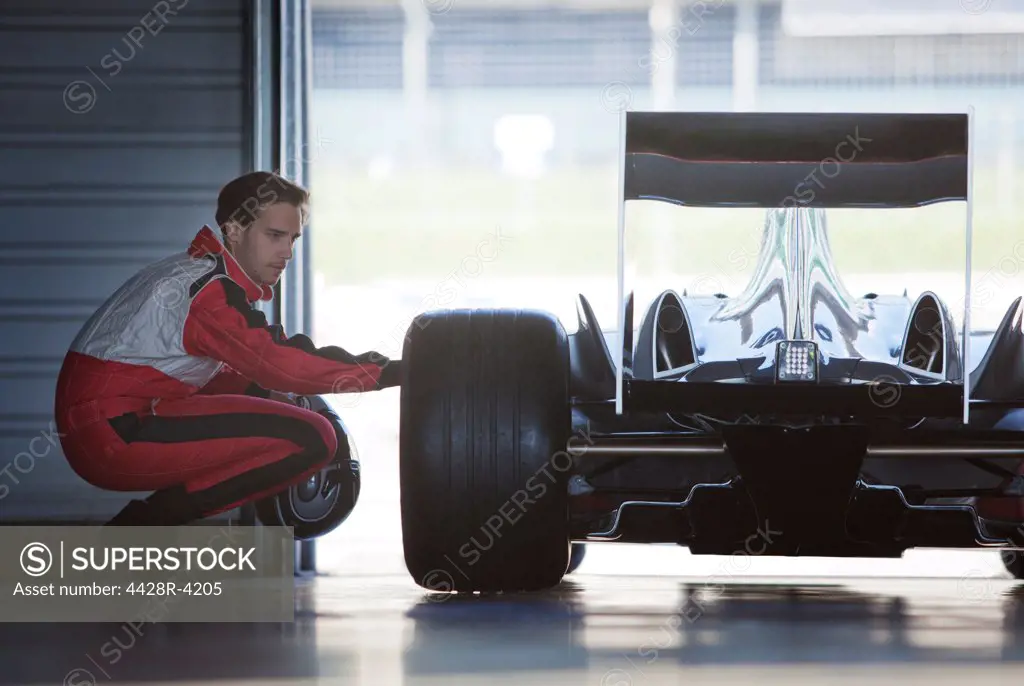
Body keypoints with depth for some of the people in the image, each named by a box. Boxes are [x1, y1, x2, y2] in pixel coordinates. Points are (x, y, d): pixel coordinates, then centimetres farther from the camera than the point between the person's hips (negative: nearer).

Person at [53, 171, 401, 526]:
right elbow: (278, 367, -23)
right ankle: (140, 526, -10)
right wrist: (386, 373, -22)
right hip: (115, 433, -10)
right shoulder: (209, 288, -15)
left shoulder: (199, 270, 16)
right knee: (311, 440, -15)